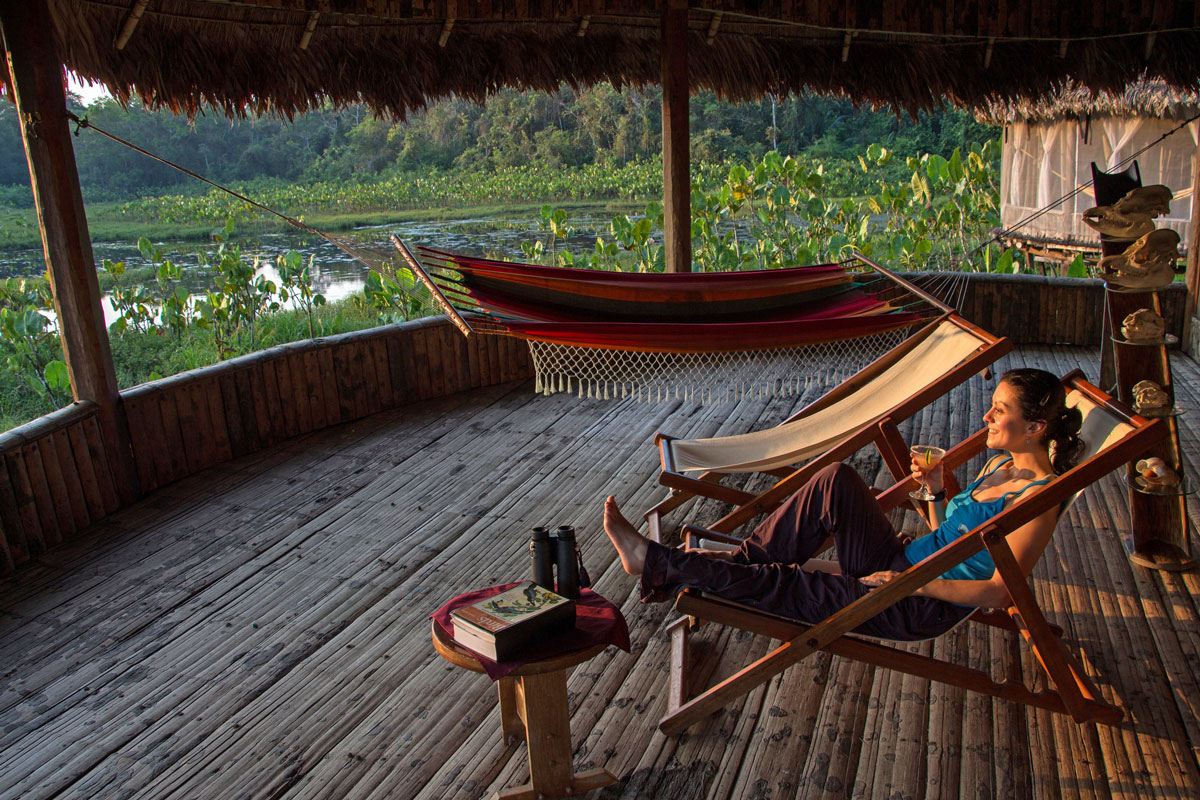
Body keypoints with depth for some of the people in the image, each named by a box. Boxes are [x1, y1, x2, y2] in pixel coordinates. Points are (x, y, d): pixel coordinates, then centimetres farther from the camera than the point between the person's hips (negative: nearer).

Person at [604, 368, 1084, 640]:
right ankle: (737, 564, -7)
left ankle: (658, 563, -5)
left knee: (781, 584, -14)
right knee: (837, 480, -13)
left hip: (923, 609, -8)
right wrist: (937, 490, 0)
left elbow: (1000, 591, -19)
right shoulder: (1000, 466, 11)